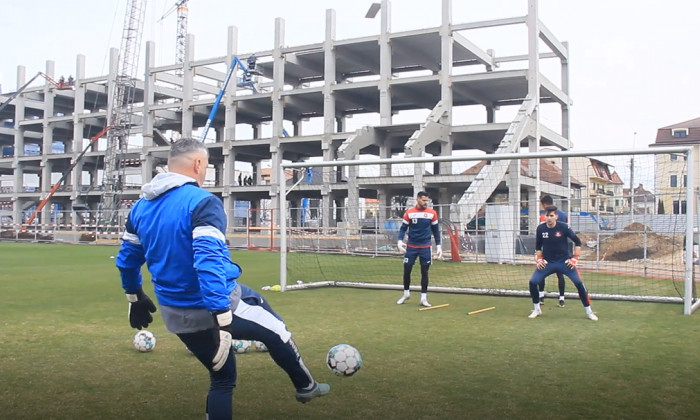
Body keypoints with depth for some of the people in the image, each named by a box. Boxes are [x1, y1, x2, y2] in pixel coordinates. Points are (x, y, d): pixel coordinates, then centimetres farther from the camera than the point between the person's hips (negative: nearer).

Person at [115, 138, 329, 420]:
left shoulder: (141, 206, 6)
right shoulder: (202, 202, -19)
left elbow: (126, 258, 16)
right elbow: (208, 260, -31)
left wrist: (135, 296, 32)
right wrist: (223, 319, -34)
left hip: (175, 316, 7)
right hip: (216, 307, -7)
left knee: (222, 378, 23)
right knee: (276, 332, 20)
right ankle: (306, 387, 42)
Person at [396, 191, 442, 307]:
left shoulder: (432, 213, -2)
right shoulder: (409, 212, -4)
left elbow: (436, 230, 6)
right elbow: (403, 228, 2)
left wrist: (438, 246, 1)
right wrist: (400, 241, -14)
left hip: (425, 247, 0)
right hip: (411, 246, 0)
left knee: (424, 272, 3)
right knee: (406, 270, 4)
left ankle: (423, 298, 11)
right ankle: (406, 293, 25)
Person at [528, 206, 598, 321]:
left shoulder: (563, 227, -14)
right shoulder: (540, 228, -7)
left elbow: (577, 242, -2)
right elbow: (538, 246, 9)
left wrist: (575, 258, -7)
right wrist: (539, 259, -2)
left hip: (564, 261, -2)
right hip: (547, 262, 2)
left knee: (578, 283, -14)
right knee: (533, 282, -13)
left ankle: (589, 311, 3)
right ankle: (537, 309, 9)